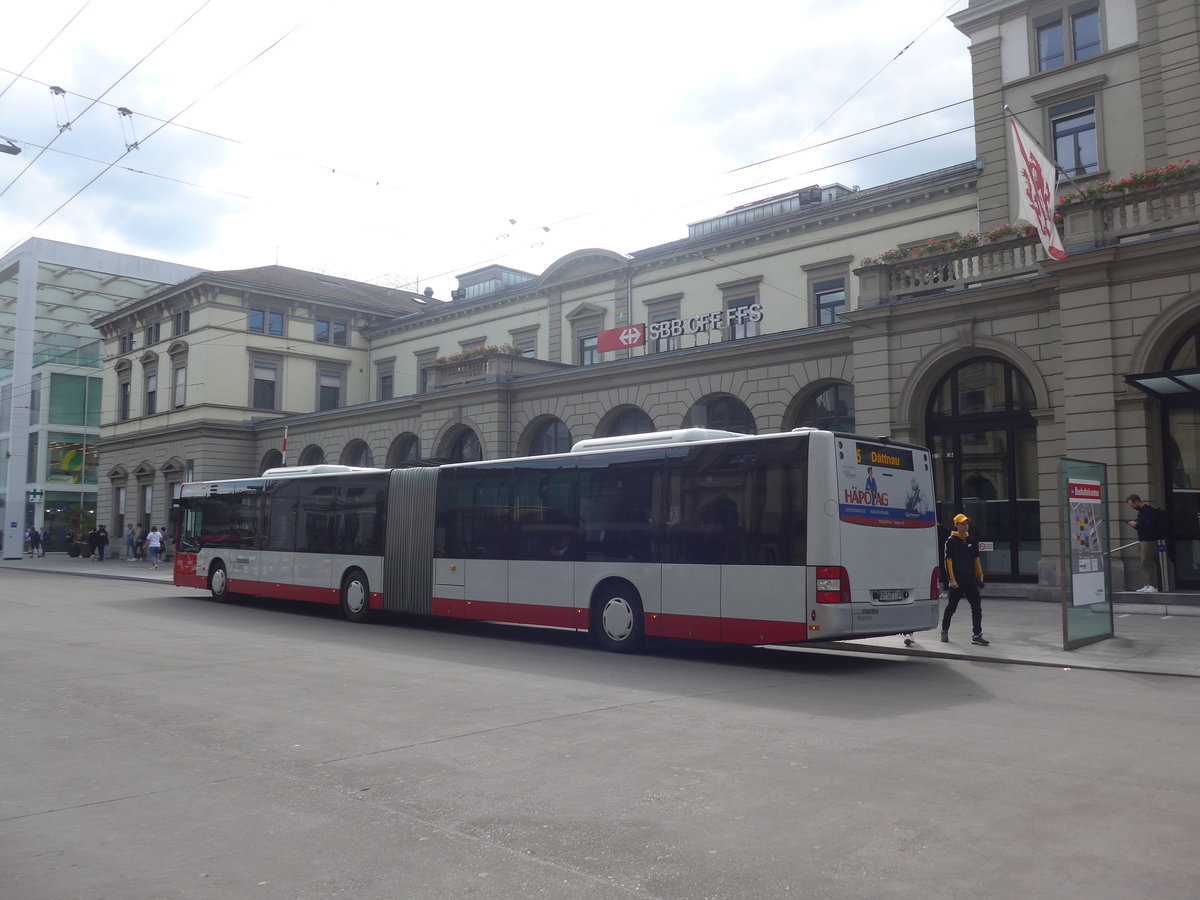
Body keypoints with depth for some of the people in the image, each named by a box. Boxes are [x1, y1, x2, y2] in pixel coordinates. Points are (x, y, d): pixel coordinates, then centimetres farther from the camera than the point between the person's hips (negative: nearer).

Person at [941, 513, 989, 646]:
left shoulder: (972, 541, 10)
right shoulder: (951, 541, -7)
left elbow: (976, 560, 17)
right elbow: (948, 561, -10)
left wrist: (980, 576, 13)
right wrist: (951, 580, -16)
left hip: (971, 580, 5)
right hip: (957, 581, -5)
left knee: (977, 607, -3)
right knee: (952, 607, 7)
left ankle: (977, 635, 0)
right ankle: (945, 630, 26)